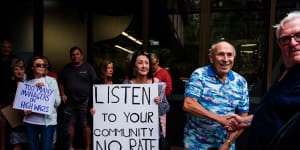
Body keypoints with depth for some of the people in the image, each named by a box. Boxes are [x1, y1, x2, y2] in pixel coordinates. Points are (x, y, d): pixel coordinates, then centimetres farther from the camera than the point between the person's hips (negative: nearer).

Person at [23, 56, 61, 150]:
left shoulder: (51, 81, 0)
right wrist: (25, 110, -6)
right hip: (30, 121, 3)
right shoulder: (27, 82, 6)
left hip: (48, 121, -2)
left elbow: (57, 102, -4)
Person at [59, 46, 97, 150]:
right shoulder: (66, 68, 12)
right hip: (70, 101, 4)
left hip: (84, 101, -3)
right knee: (70, 123, 8)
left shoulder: (88, 67, 1)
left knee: (85, 124, -2)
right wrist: (63, 94, 6)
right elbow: (61, 82, 20)